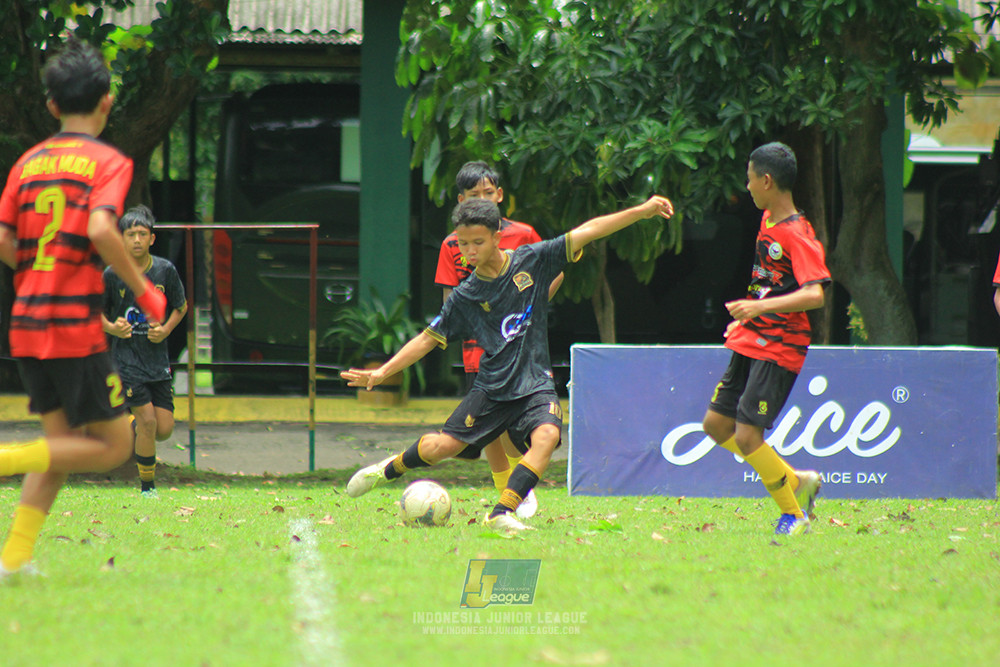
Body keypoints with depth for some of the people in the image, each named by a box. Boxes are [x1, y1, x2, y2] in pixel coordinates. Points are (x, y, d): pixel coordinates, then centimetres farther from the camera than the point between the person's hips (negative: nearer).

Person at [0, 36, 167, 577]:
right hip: (76, 326, -7)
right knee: (113, 446, 3)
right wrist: (143, 290, -11)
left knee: (63, 440, 16)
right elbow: (100, 230, -22)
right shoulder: (108, 162, -6)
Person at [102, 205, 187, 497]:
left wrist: (166, 329, -5)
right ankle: (147, 488, 2)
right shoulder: (112, 275, -6)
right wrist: (111, 328, -13)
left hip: (157, 359, 3)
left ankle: (131, 427, 34)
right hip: (126, 358, -3)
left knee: (164, 430, -1)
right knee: (148, 420, -14)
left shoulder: (165, 270, -1)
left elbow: (181, 306, 13)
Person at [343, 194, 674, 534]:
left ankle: (502, 513, -28)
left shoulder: (531, 261, -4)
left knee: (546, 435, -29)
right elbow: (429, 338, 6)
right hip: (492, 387, 1)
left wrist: (642, 211, -10)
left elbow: (586, 232, -6)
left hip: (535, 384, -1)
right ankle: (390, 469, 29)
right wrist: (382, 372, -1)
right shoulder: (464, 296, -1)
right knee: (443, 445, -3)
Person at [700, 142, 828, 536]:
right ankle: (797, 481, 19)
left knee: (747, 434, -13)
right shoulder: (767, 220, 10)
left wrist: (761, 306, -39)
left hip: (779, 348, -10)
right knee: (716, 424, 9)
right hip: (751, 341, 10)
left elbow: (815, 295, -31)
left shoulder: (797, 234, -18)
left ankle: (793, 515, 3)